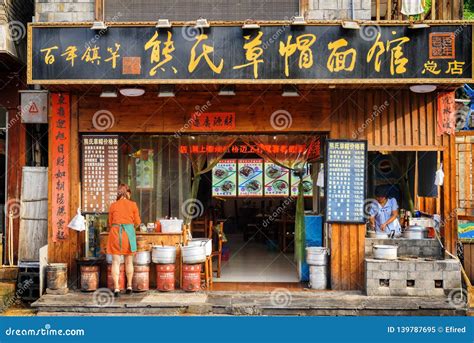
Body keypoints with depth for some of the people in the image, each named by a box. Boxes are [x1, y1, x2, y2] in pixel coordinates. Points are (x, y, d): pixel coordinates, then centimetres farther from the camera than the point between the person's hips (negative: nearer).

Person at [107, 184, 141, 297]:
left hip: (115, 232, 0)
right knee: (129, 261, 13)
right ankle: (129, 286, 20)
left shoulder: (113, 206, 6)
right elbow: (137, 222, 8)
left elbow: (110, 223, 11)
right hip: (129, 232, 0)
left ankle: (116, 288, -3)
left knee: (116, 261, 2)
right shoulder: (133, 205, 3)